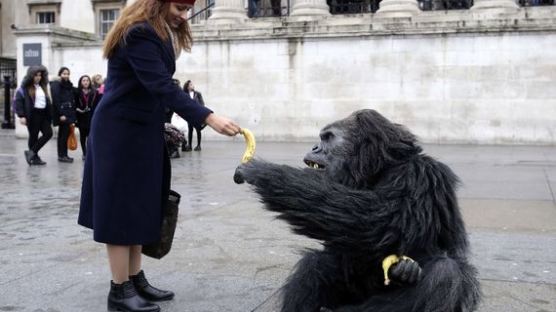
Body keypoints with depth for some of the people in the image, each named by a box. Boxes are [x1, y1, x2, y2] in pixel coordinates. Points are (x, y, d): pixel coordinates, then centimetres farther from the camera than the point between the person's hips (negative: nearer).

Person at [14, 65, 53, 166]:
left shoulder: (42, 87, 15)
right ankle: (35, 157, 11)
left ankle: (31, 152, 5)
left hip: (43, 114, 7)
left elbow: (47, 101, 18)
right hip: (32, 115, -7)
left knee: (48, 133, -2)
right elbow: (18, 101, -10)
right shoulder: (25, 87, -5)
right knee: (33, 136, 0)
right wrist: (21, 116, -18)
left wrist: (49, 114, 12)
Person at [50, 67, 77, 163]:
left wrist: (73, 115, 11)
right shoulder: (56, 85, -7)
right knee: (64, 134, -9)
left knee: (63, 134, 11)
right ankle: (62, 155, -5)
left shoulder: (69, 86, 16)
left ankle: (62, 155, 15)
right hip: (62, 114, -8)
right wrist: (61, 114, -21)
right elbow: (56, 101, -15)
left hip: (69, 114, 8)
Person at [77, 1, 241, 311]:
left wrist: (160, 128, 12)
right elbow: (162, 86, -28)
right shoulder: (138, 34, -18)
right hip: (121, 132, -10)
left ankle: (135, 279, 17)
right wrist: (209, 118, -35)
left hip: (140, 130, 10)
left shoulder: (157, 35, 14)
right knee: (122, 206, -5)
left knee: (139, 206, 10)